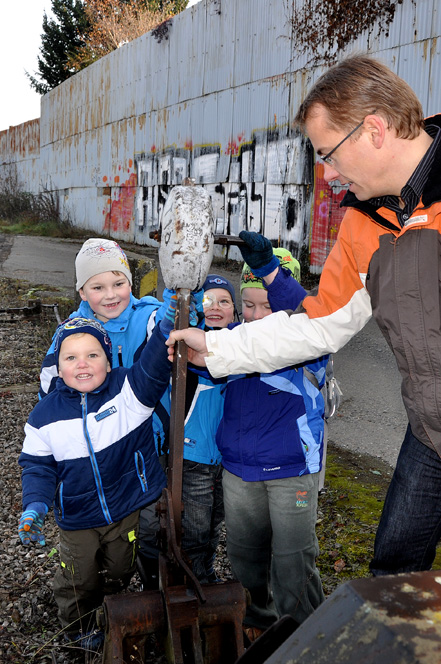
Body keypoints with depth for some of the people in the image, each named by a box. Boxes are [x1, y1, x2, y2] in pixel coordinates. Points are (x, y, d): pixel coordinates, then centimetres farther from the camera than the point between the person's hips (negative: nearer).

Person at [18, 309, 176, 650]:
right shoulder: (45, 415, -11)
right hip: (77, 520, 0)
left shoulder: (128, 390, -16)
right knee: (80, 582, 18)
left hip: (129, 509, 0)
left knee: (120, 575, 23)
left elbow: (152, 369, -34)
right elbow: (38, 466, -5)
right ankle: (79, 629, 49)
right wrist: (35, 505, -22)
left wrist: (166, 329, -52)